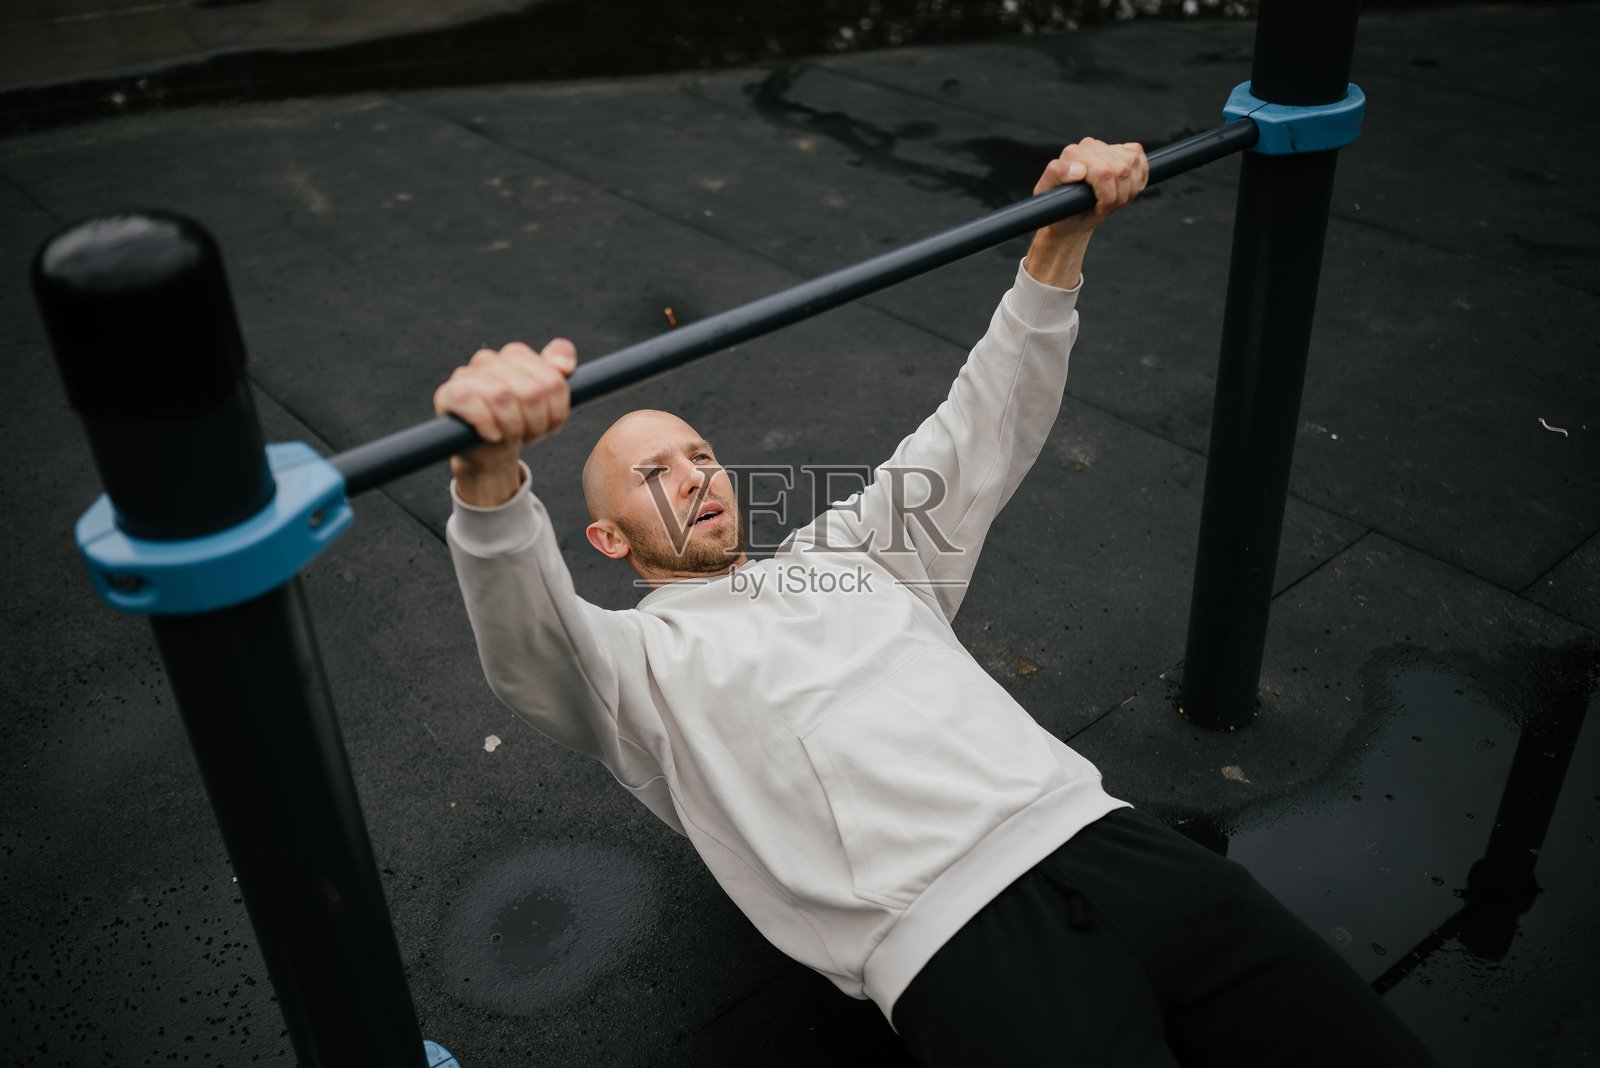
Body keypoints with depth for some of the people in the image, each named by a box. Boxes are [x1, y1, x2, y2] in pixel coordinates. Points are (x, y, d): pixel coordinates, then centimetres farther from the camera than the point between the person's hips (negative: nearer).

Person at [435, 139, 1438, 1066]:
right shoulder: (637, 656, 12)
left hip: (1103, 837, 5)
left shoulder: (851, 551, 27)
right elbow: (526, 644, -10)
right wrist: (491, 469, -31)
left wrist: (1060, 244, 11)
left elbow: (983, 435, 22)